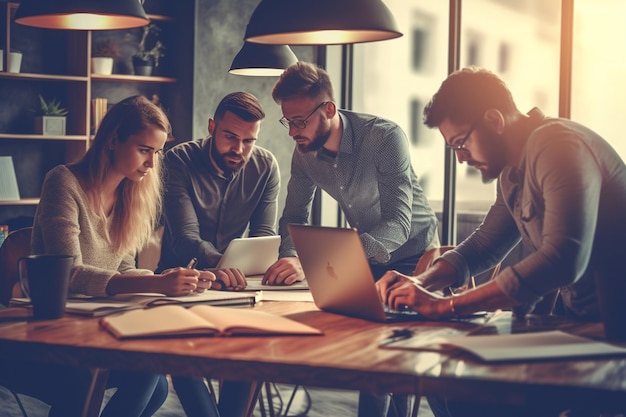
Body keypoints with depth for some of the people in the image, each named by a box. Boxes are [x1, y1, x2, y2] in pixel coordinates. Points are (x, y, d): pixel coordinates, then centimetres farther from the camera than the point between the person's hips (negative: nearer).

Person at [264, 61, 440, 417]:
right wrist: (292, 258, -25)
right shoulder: (305, 152, -10)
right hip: (365, 256, 5)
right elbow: (295, 217, 1)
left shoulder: (385, 138, -29)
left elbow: (398, 224, -37)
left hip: (413, 252, -5)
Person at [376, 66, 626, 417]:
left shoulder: (559, 146, -20)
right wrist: (423, 283, 0)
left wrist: (446, 306, -28)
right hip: (575, 318, 9)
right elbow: (484, 245, 21)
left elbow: (563, 260, -30)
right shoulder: (514, 171, 12)